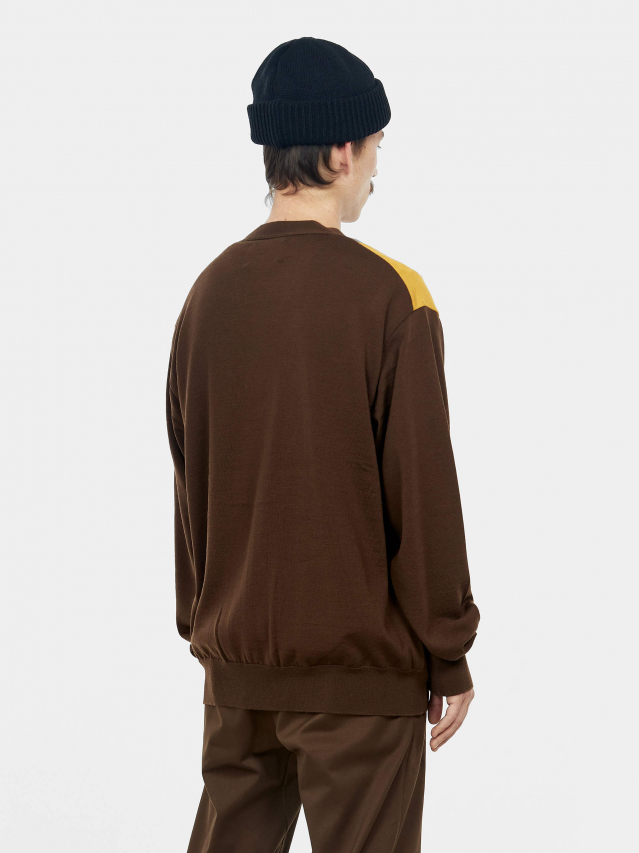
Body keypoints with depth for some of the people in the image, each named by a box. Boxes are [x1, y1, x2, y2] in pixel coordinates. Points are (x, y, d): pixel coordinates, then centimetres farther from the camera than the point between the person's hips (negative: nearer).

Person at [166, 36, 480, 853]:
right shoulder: (389, 295, -13)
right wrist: (449, 655, -3)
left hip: (237, 662, 6)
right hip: (361, 664, -5)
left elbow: (189, 482, 10)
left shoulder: (210, 291, 4)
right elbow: (422, 488, -12)